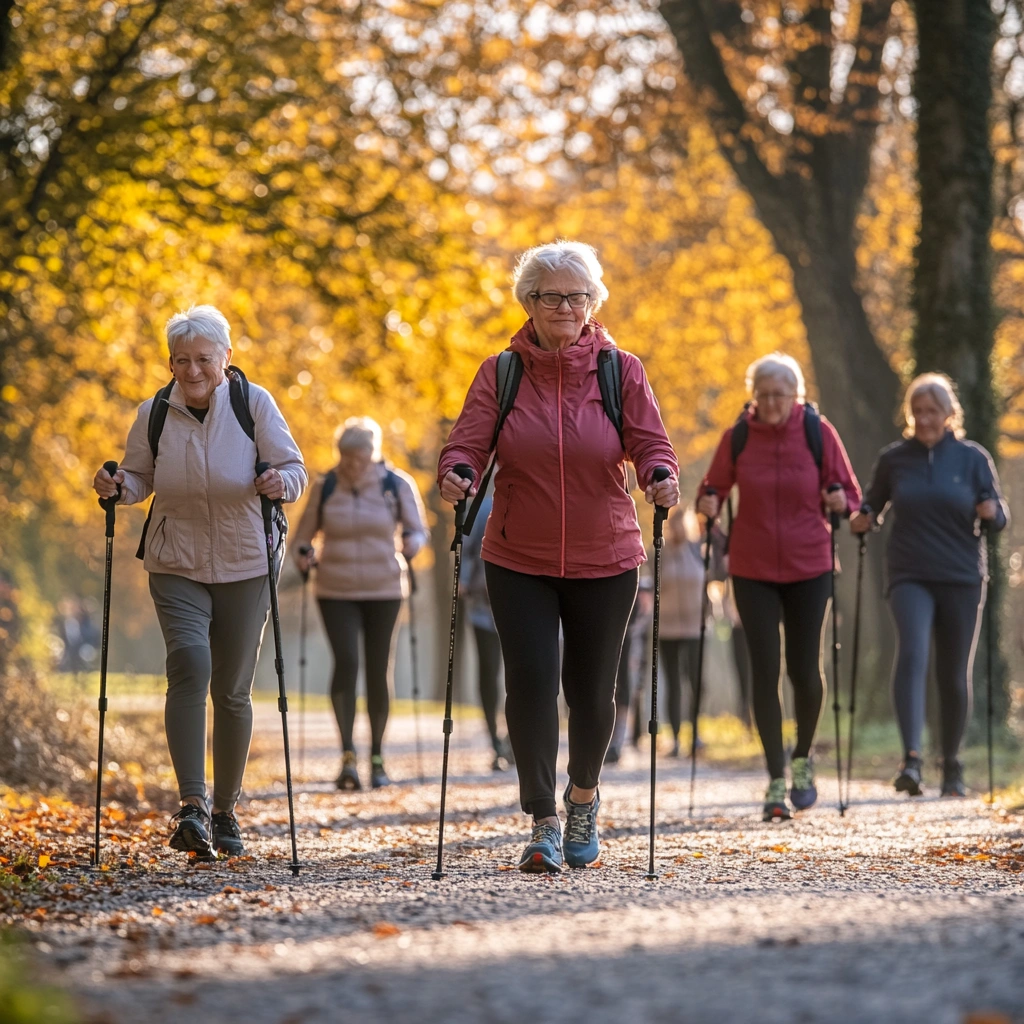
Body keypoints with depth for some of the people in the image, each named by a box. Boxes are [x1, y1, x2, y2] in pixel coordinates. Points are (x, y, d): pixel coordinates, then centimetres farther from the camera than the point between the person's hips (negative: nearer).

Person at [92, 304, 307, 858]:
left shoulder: (254, 403, -7)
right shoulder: (154, 413, -2)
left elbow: (294, 468, -7)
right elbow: (139, 477, 10)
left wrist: (281, 482, -29)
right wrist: (118, 486, -12)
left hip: (245, 567, 0)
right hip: (176, 566, 0)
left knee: (232, 690, 6)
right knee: (190, 664, -23)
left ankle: (224, 811, 23)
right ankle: (191, 807, -25)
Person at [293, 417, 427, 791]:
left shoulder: (397, 485, -2)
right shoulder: (324, 487, 0)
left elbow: (417, 530, 5)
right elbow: (305, 533, 11)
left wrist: (411, 543, -17)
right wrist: (304, 554, -10)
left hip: (384, 592, 0)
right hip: (336, 592, 0)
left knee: (378, 671, 4)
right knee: (346, 662, -18)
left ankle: (377, 758, 17)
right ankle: (348, 756, -21)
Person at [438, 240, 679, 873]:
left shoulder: (621, 371, 0)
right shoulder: (500, 373, 1)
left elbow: (650, 445, -6)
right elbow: (468, 442, -5)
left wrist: (661, 479, -28)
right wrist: (457, 472, -28)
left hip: (604, 561, 0)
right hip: (519, 561, 0)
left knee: (592, 688, 7)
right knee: (531, 680, -12)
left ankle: (584, 797, 35)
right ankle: (544, 823, -4)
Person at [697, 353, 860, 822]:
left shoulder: (819, 432, -4)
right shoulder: (738, 436, -3)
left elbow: (850, 492, 2)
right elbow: (714, 486, 7)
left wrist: (840, 501, -19)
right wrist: (709, 503, -14)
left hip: (808, 568, 0)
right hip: (752, 570, 0)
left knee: (804, 669, 3)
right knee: (765, 671, -6)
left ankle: (803, 759, 30)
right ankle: (777, 781, 1)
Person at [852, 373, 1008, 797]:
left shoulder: (972, 458, 2)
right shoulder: (893, 459, 4)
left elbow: (1000, 518, 5)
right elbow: (873, 502, 17)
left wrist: (991, 512, -18)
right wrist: (863, 520, -5)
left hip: (961, 579, 1)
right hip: (910, 576, -1)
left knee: (954, 676, 6)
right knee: (912, 654, -23)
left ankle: (952, 766, 23)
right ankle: (911, 759, -32)